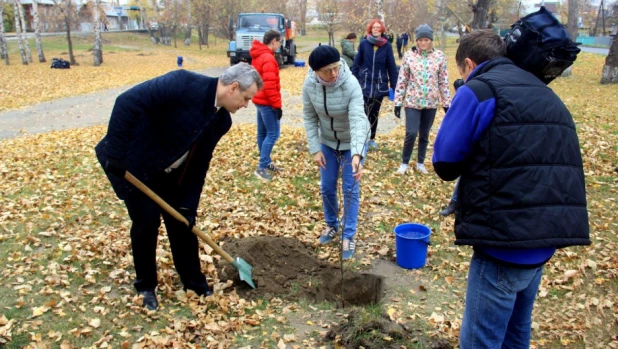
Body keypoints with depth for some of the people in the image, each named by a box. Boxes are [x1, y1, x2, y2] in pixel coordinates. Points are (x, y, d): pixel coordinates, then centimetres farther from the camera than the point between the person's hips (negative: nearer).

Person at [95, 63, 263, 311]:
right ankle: (145, 286, 18)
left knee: (183, 220, 8)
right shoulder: (185, 83, -28)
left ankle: (194, 281, 26)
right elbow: (127, 102, -30)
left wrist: (189, 205, -4)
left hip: (170, 173, 7)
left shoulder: (222, 120, -5)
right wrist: (116, 155, -28)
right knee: (147, 221, -4)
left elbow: (200, 163, -1)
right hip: (131, 163, -6)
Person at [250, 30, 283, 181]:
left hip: (260, 100, 10)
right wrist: (277, 105, -19)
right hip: (267, 102, -10)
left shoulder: (258, 56, 12)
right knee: (273, 134, -6)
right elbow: (270, 85, -24)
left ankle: (266, 162, 24)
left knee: (263, 133, 14)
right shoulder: (268, 58, -19)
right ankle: (262, 167, -6)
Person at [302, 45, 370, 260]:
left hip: (352, 141, -3)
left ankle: (349, 236, 12)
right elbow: (309, 117, -8)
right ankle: (332, 225, 35)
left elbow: (357, 120, -41)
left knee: (351, 190, -1)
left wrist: (356, 155, -53)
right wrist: (315, 149, -12)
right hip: (327, 141, 3)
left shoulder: (351, 85, -31)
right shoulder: (309, 85, -19)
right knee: (327, 187, 11)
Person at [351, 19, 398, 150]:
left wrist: (393, 87, 0)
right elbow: (356, 64, 1)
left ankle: (372, 139, 30)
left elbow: (392, 67, 1)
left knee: (374, 113, 14)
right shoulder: (363, 44, -3)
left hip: (380, 86, 1)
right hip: (364, 85, -1)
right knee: (363, 113, -6)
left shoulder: (387, 46, -2)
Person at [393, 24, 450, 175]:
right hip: (412, 102, -2)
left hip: (431, 102, 2)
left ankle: (420, 163, 28)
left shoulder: (440, 56, 0)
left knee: (424, 135, 11)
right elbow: (402, 80, -1)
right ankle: (404, 163, 10)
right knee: (411, 133, -10)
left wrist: (447, 103, 3)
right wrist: (397, 102, -3)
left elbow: (444, 82, 4)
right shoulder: (409, 55, -3)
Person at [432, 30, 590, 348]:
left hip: (507, 239, -8)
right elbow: (550, 160, 20)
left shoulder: (477, 91, -7)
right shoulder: (544, 93, 18)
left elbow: (446, 164, -7)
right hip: (546, 235, 8)